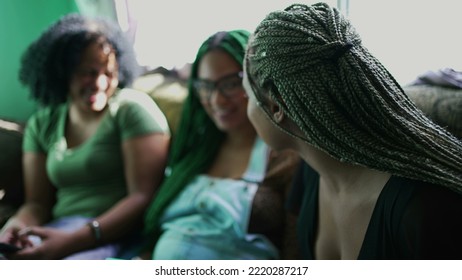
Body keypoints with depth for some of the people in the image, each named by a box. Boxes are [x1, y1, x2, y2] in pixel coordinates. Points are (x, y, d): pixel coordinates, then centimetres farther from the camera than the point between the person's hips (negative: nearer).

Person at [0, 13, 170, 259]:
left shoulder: (132, 108, -4)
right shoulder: (41, 124, 13)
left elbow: (144, 196, -11)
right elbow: (38, 203, 13)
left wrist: (73, 241, -21)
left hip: (114, 233, -5)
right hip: (59, 229, 5)